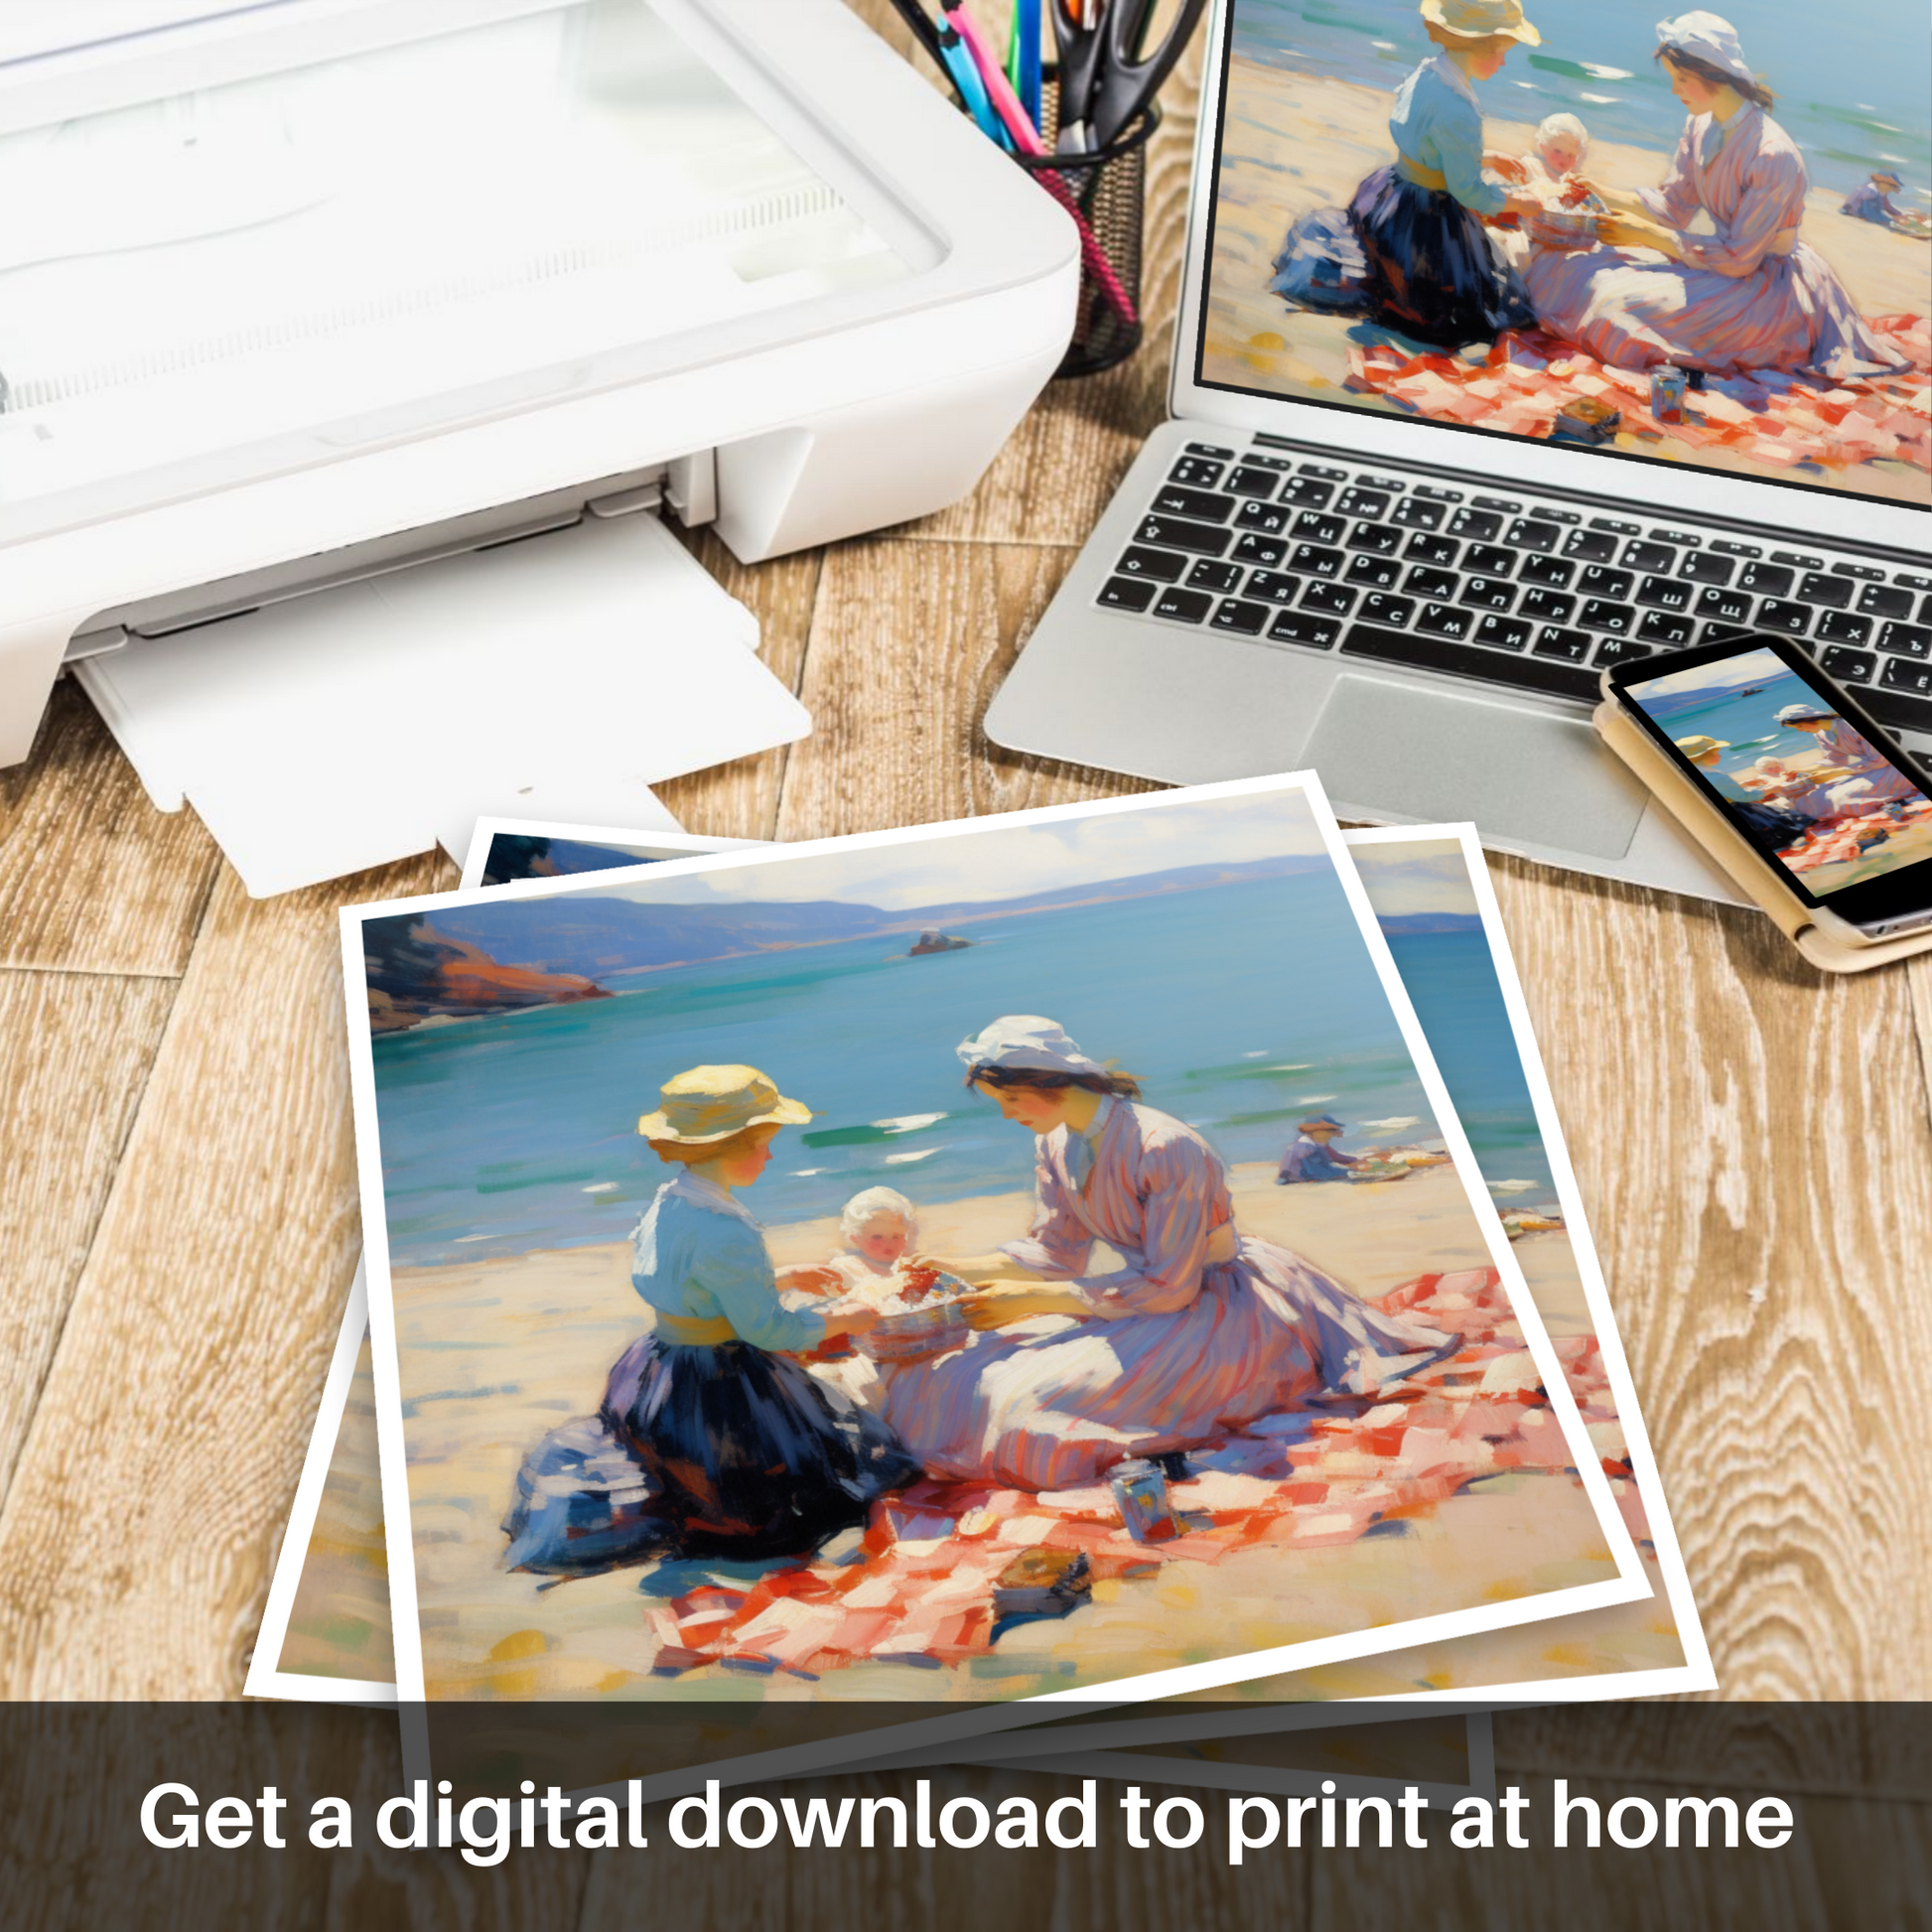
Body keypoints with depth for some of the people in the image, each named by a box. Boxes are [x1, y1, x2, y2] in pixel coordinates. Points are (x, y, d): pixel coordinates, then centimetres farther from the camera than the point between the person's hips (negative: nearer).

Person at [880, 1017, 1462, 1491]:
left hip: (1214, 1306, -9)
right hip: (1143, 1295, 9)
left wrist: (1036, 1299, -26)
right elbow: (1055, 1252, 4)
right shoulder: (1054, 1147, -1)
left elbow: (1169, 1286, -25)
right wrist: (955, 1270, -10)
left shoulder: (1164, 1148, -27)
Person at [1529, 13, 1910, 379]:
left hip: (1769, 283, -8)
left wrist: (1648, 235, -23)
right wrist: (1603, 195, -9)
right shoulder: (1700, 127, -3)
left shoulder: (1774, 155, -27)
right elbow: (1673, 205, 5)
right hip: (1725, 256, 8)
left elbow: (1739, 259, -23)